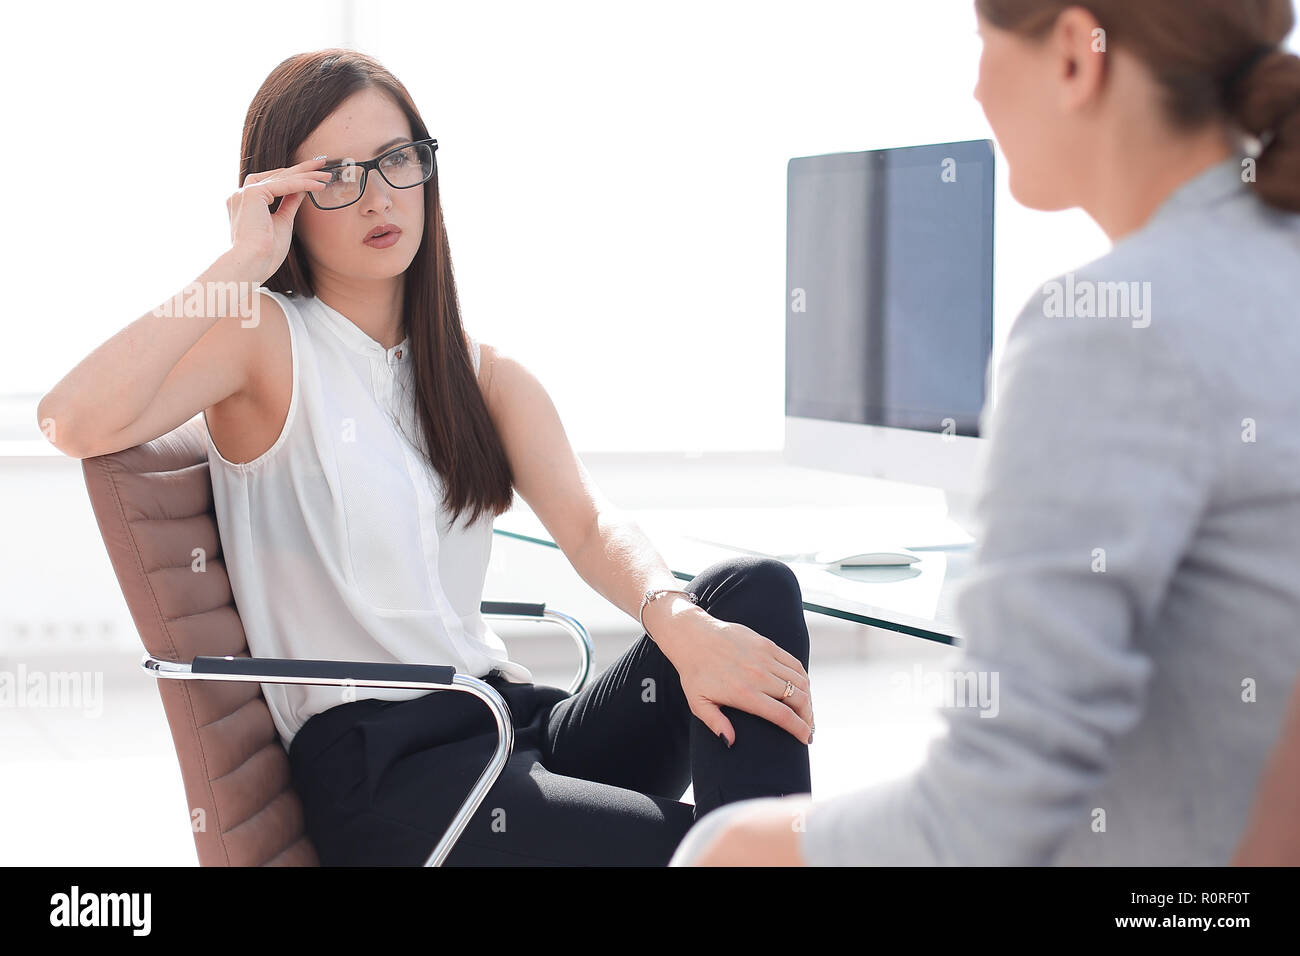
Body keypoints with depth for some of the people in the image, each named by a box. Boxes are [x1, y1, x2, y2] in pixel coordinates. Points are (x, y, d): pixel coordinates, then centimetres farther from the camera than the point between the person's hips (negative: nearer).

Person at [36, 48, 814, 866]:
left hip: (515, 720, 7)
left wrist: (677, 618, -23)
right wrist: (243, 264, -14)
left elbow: (589, 523, -1)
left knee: (755, 589, -18)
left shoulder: (488, 375, 17)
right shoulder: (262, 340, 0)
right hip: (376, 767, -7)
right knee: (676, 845, -32)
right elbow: (75, 422, -20)